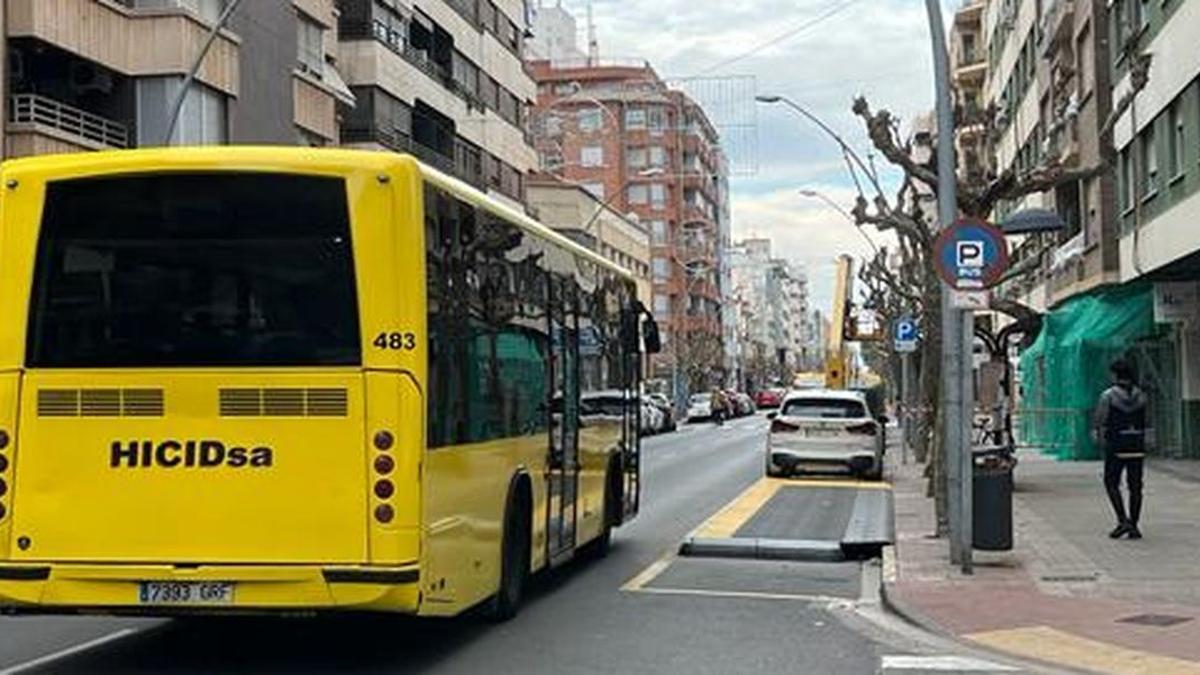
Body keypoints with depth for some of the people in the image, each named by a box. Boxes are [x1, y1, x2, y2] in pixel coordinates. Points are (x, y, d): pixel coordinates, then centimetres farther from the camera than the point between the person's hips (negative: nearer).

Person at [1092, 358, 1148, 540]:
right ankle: (1134, 527, 7)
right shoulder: (1141, 395, 5)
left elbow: (1099, 421, -3)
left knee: (1111, 484, 8)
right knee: (1135, 486, 7)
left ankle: (1123, 520, -6)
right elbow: (1145, 422, 12)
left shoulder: (1108, 395, -8)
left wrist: (1100, 439, 15)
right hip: (1137, 447, 4)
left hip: (1116, 448, -4)